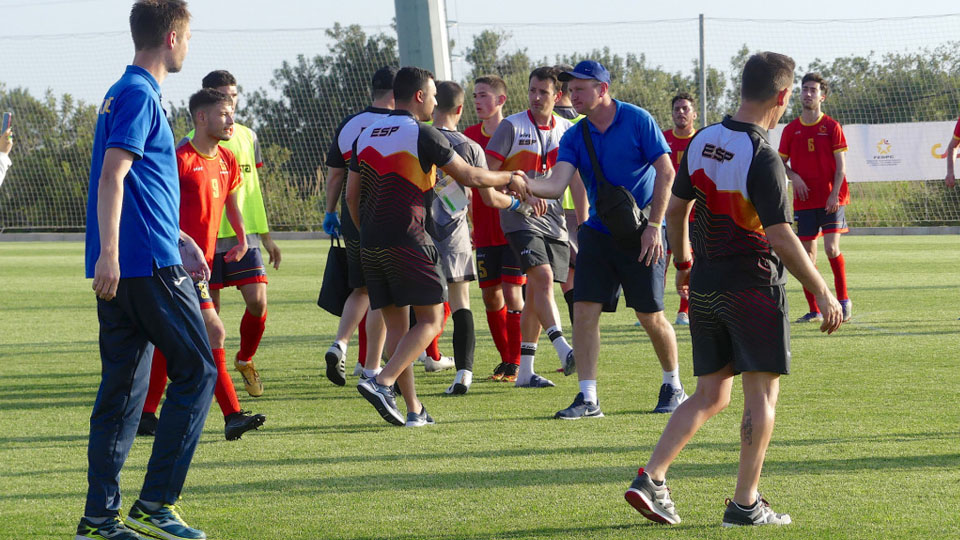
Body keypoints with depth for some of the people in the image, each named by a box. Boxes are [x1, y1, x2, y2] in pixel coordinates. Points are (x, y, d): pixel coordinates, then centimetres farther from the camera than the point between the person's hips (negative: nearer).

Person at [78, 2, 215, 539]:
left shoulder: (122, 94, 20)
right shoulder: (140, 95, -10)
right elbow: (112, 176, -18)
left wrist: (179, 239, 32)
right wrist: (109, 253, -25)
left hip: (120, 268, 9)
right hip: (149, 264, -9)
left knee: (123, 389, 8)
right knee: (197, 372, -3)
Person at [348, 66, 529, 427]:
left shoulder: (367, 135, 13)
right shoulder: (422, 135, -7)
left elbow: (351, 194, 15)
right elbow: (470, 177, -4)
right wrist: (511, 179, 12)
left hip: (371, 245, 7)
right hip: (407, 241, -7)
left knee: (396, 325, 9)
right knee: (430, 319, 0)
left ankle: (414, 410, 7)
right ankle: (382, 382, -18)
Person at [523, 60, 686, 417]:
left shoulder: (638, 121, -8)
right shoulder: (575, 137, 4)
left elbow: (665, 172, -10)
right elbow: (556, 184, -8)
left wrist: (654, 225, -15)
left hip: (640, 236, -4)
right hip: (597, 233, 4)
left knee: (650, 316, 0)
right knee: (584, 310, -7)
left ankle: (673, 387, 21)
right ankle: (587, 398, -3)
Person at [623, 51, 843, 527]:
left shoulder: (701, 142, 5)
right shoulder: (762, 157, -17)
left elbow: (675, 209, 14)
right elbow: (781, 238, -19)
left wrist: (683, 263, 30)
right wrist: (822, 293, -12)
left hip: (705, 288, 7)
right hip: (754, 288, -7)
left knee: (710, 395, 12)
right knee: (762, 394, 3)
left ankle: (650, 479, 1)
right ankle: (746, 504, 3)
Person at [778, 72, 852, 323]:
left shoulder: (831, 127, 1)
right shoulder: (791, 129, 7)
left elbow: (840, 166, -1)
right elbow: (781, 162, 12)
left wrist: (834, 194, -12)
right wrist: (794, 177, -8)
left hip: (831, 200, -3)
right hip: (804, 200, 3)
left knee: (832, 248, -14)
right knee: (808, 254, 1)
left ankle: (844, 300, 3)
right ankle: (814, 310, 7)